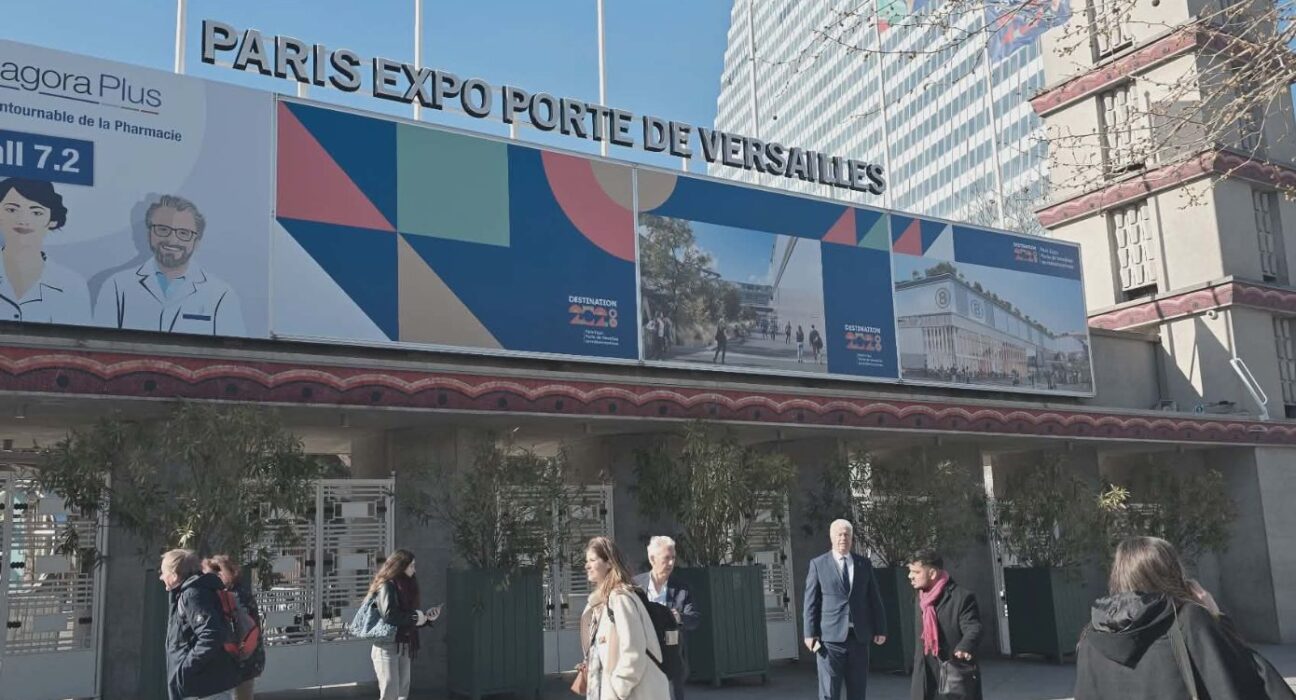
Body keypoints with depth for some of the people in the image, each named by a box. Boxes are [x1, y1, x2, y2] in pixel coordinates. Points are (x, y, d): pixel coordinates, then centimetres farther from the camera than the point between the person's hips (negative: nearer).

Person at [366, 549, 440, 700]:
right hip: (387, 648, -8)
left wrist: (427, 617, 5)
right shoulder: (386, 586, -10)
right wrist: (415, 616, -15)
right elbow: (389, 615, -24)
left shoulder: (406, 587, 15)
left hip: (404, 648, 8)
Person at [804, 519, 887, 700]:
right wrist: (811, 634, -6)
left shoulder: (864, 563, 11)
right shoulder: (818, 564, 2)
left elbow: (874, 598, 12)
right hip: (831, 637, -3)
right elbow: (811, 602, 0)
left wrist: (880, 629, 7)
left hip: (859, 636, 3)